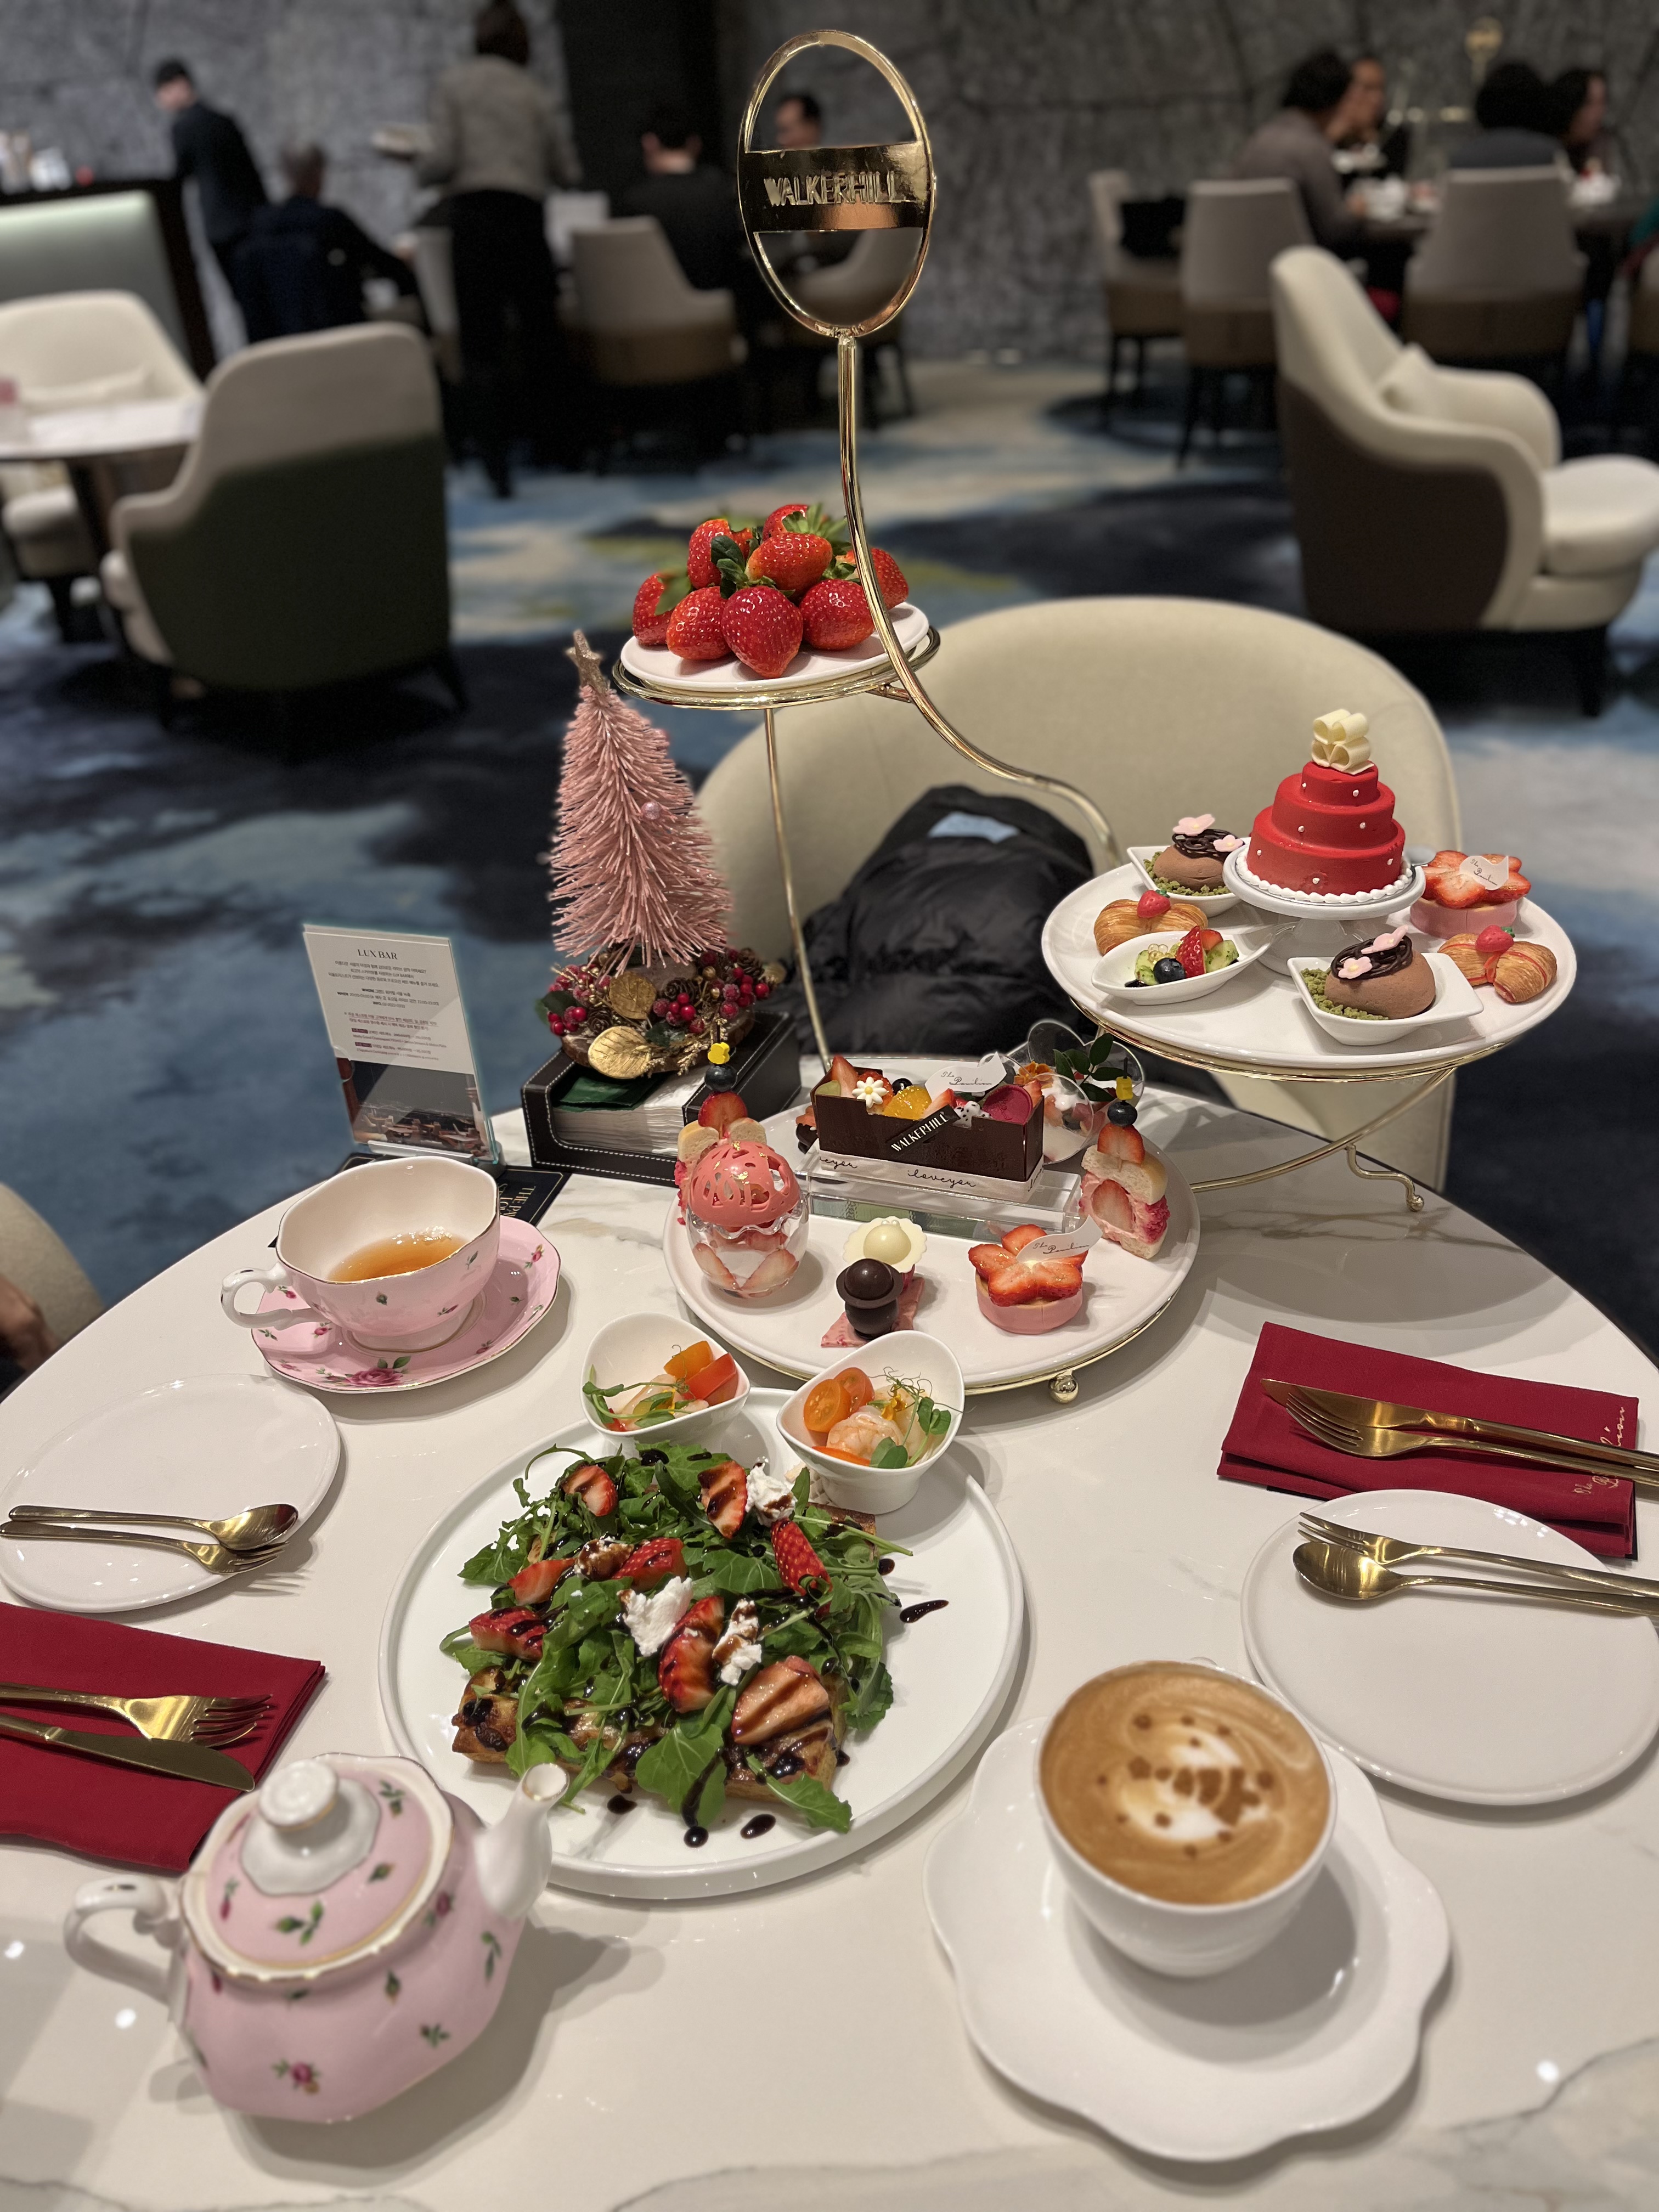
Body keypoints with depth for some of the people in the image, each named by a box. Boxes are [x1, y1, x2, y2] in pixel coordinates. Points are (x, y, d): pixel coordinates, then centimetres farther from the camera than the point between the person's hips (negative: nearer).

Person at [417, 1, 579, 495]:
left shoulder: (453, 83, 5)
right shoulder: (536, 94, 12)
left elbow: (444, 159, -5)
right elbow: (566, 172, 10)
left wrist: (420, 168, 17)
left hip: (474, 211, -2)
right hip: (525, 214, 2)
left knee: (481, 343, -2)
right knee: (541, 331, 15)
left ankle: (494, 455, -16)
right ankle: (556, 441, 25)